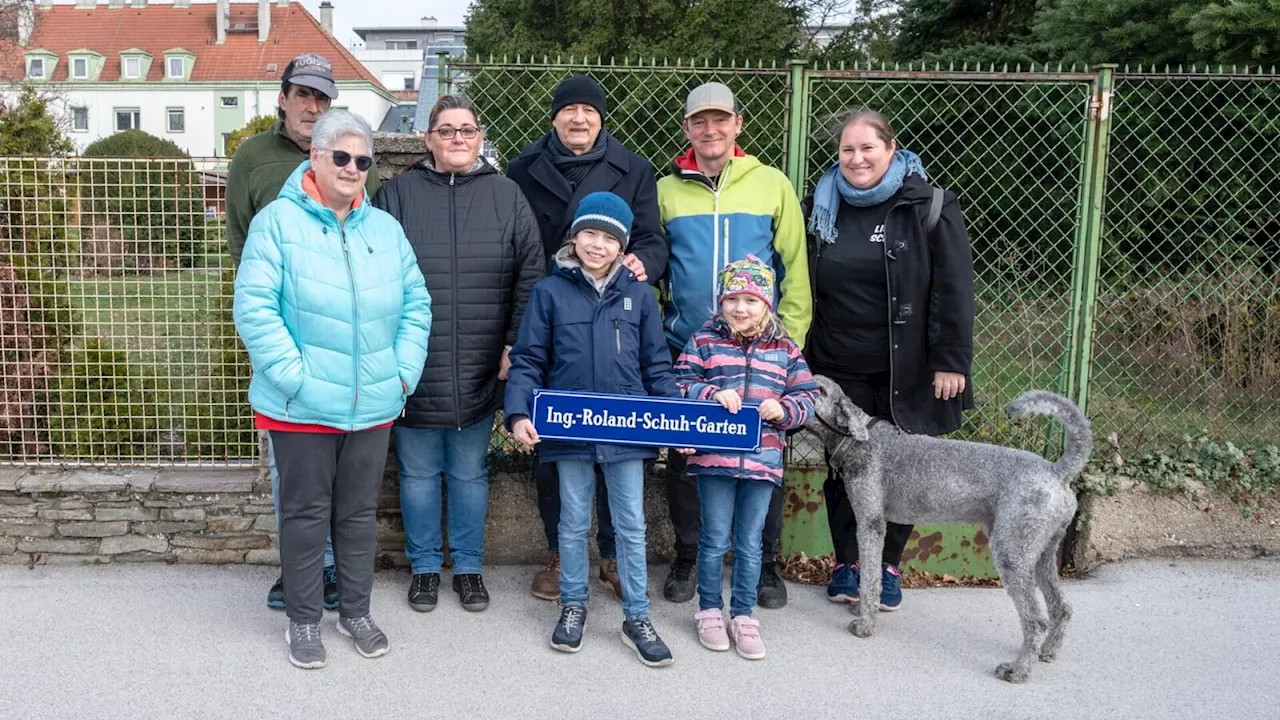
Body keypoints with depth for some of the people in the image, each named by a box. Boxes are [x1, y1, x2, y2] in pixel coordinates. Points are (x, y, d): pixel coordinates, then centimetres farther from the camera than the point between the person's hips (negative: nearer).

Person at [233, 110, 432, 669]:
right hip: (302, 407, -4)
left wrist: (404, 369, 1)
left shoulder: (386, 228, 9)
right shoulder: (277, 222, -6)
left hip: (373, 405, 4)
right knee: (305, 511, 7)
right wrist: (294, 374, -17)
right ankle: (304, 620, 24)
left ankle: (356, 611, 31)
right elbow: (254, 308, -12)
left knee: (360, 511, 14)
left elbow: (416, 303, 11)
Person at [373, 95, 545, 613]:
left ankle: (469, 566, 27)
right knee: (419, 472, 11)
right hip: (414, 368, 0)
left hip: (480, 371, 0)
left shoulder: (506, 196, 5)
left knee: (470, 472, 12)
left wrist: (515, 345, -3)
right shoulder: (397, 194, 3)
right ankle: (424, 566, 27)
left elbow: (531, 274, 3)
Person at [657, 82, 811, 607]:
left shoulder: (772, 185, 2)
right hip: (684, 348, 1)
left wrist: (791, 337, -5)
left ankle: (764, 561, 24)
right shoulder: (666, 190, 5)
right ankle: (687, 557, 25)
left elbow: (795, 269, 1)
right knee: (684, 456, 8)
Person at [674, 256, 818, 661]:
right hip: (714, 456, -2)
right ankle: (710, 610, 24)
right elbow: (680, 385, -2)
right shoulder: (704, 341, 2)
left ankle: (743, 615, 24)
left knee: (750, 543, 11)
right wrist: (712, 395, -17)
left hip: (763, 458, 2)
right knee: (715, 540, 7)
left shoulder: (785, 349, 6)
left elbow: (807, 396, 7)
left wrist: (784, 409, -13)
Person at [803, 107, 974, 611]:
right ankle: (846, 561, 25)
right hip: (837, 371, 3)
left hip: (905, 372, -2)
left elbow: (954, 290, -8)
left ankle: (889, 565, 25)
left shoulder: (929, 207, -5)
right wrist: (799, 356, 7)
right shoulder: (821, 208, 6)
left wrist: (951, 362, -12)